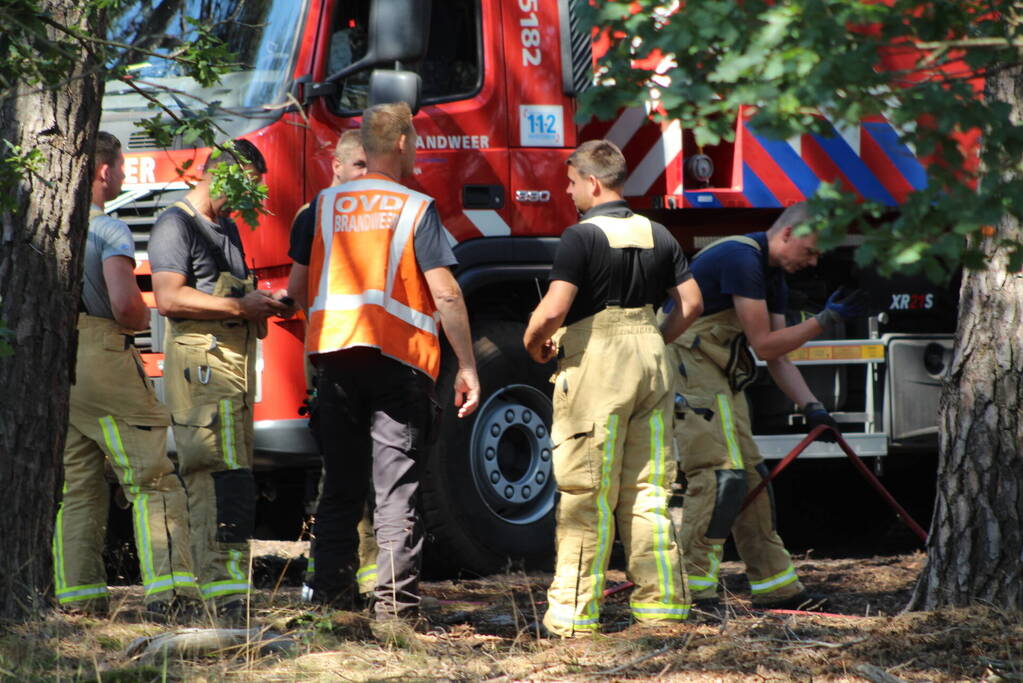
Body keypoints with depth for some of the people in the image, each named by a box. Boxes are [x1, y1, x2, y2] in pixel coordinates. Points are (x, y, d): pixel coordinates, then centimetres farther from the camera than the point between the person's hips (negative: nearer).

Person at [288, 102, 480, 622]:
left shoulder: (326, 204, 9)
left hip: (334, 351, 4)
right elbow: (446, 295, -9)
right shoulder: (416, 209, -3)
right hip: (399, 359, -4)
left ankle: (331, 593, 12)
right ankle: (394, 601, -6)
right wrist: (466, 365, -5)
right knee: (397, 486, -1)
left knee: (339, 484, 12)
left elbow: (297, 286, 11)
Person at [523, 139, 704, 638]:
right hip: (650, 363, 6)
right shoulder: (656, 235, 9)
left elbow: (552, 311, -18)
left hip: (595, 367, -6)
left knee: (586, 492, -3)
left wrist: (534, 344, 1)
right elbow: (690, 303, 12)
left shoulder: (583, 237, -11)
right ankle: (662, 597, 12)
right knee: (648, 486, 11)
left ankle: (574, 609, -3)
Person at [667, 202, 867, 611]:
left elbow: (778, 358, 15)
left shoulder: (774, 277, 14)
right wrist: (826, 320, -13)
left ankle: (775, 586, 16)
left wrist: (810, 406, 3)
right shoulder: (742, 259, -18)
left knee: (750, 474, 11)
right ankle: (693, 589, -18)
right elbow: (764, 345, -18)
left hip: (720, 378, 10)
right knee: (719, 474, -17)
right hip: (688, 367, -10)